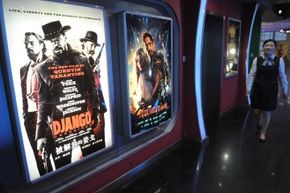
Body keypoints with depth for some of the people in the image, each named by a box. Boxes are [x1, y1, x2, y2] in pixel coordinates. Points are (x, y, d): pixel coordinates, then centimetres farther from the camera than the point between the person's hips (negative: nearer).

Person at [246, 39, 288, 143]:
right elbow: (252, 75, -4)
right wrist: (248, 88, -7)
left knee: (267, 112, 6)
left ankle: (262, 133, 29)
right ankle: (259, 122, 49)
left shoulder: (279, 60, -4)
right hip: (257, 89, 1)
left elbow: (282, 76, 2)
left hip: (271, 90, -1)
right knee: (257, 111, 11)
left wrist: (285, 91, 8)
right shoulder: (257, 60, -4)